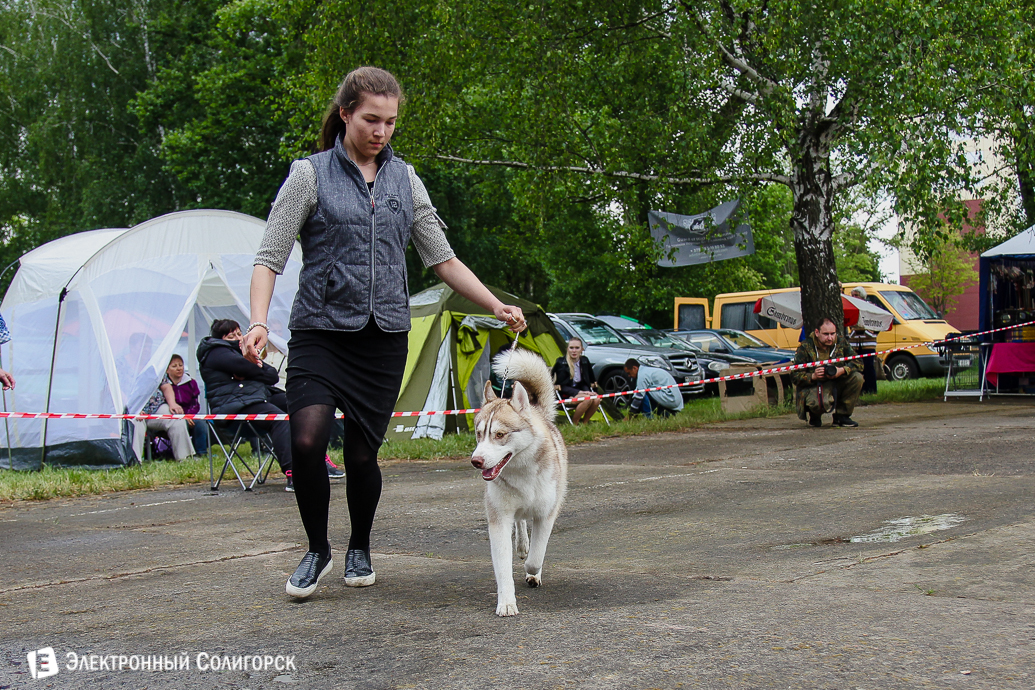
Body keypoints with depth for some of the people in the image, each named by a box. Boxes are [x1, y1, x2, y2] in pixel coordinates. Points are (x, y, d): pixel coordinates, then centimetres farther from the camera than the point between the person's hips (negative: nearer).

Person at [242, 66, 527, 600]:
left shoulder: (405, 180, 11)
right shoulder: (311, 175, -1)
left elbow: (442, 259, 15)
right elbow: (270, 256, -5)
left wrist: (497, 306, 5)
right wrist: (258, 321, -21)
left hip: (384, 336, 3)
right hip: (321, 331, -3)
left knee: (362, 453, 3)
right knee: (306, 440, -19)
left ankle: (360, 550, 29)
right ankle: (317, 550, 5)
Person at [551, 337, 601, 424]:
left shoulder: (585, 361, 5)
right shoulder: (561, 362, -10)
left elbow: (591, 380, 16)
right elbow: (560, 386, -11)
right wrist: (578, 392, -19)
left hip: (580, 391, 6)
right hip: (566, 395, -6)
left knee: (596, 400, -25)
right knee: (588, 399, -32)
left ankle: (583, 423, -7)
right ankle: (573, 423, -16)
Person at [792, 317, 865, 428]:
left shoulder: (840, 341, -1)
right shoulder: (805, 347, -11)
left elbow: (858, 363, -2)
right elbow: (795, 376, -11)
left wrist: (842, 370, -22)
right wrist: (813, 376, -30)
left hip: (837, 384, 5)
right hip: (813, 387, -5)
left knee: (857, 378, -21)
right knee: (821, 403, -39)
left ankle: (841, 416, -5)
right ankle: (814, 415, 4)